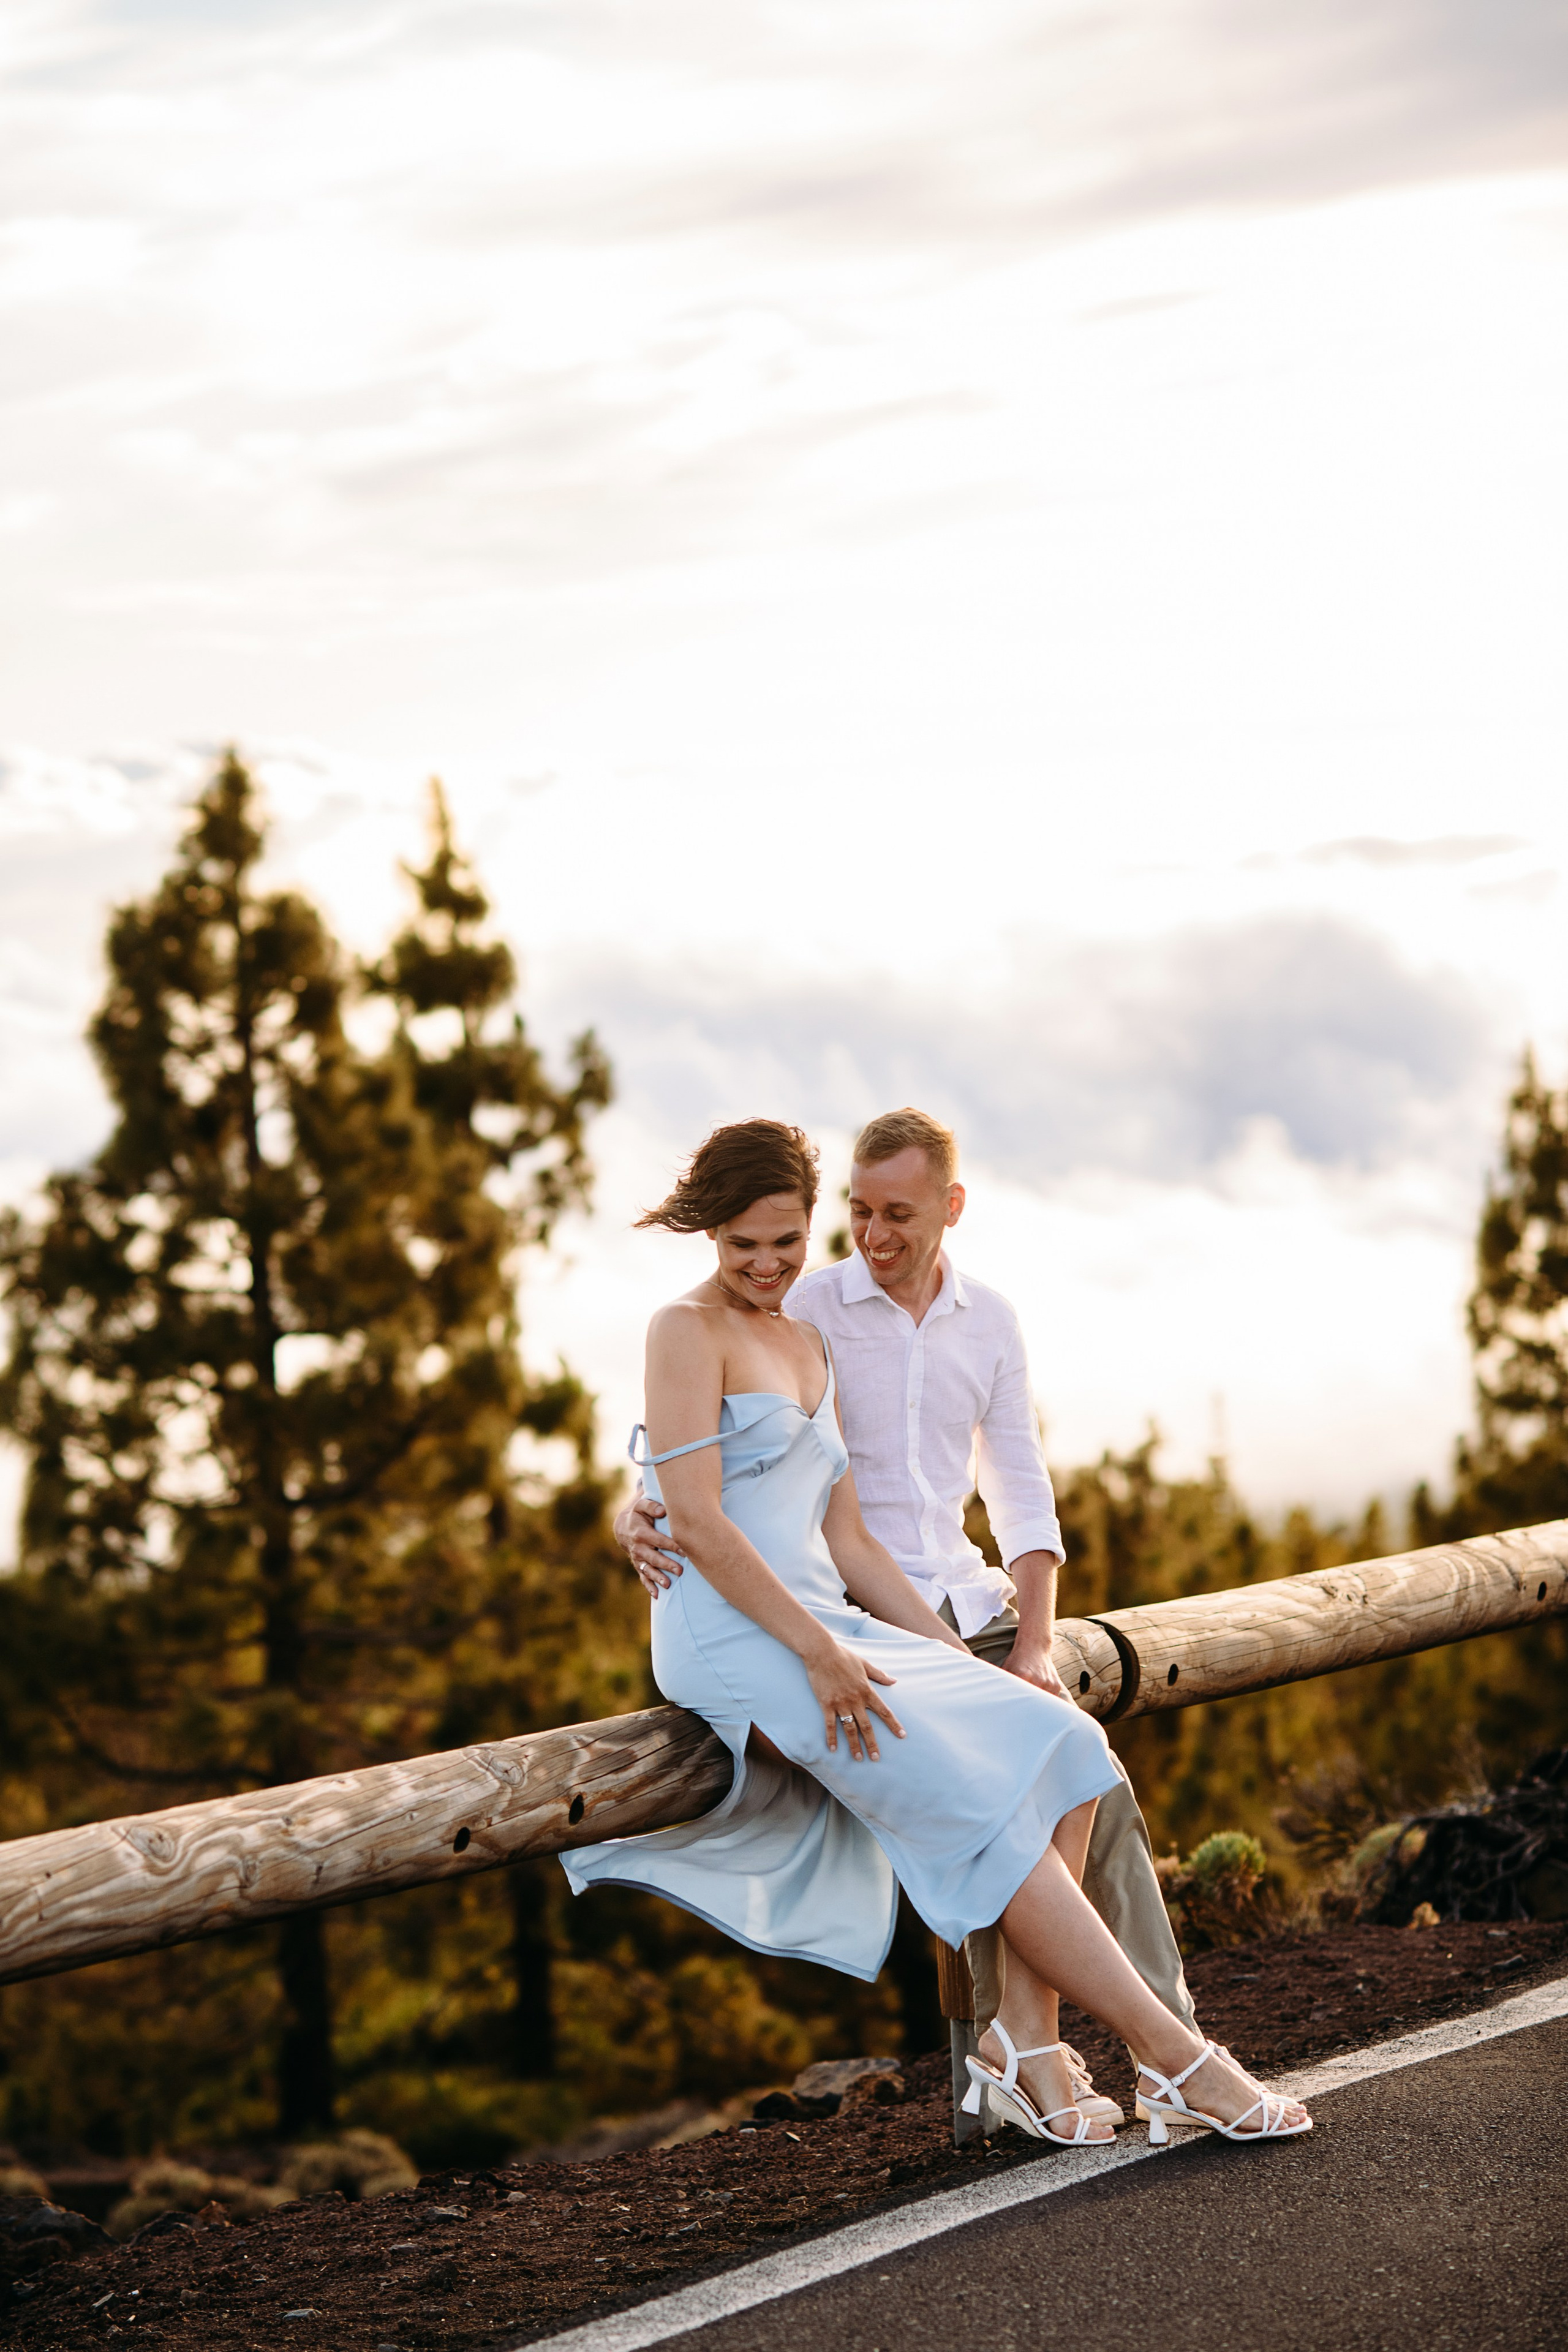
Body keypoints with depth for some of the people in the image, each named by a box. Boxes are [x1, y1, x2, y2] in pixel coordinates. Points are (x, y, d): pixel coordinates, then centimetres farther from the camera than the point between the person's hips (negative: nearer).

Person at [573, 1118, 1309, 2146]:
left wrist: (965, 1662, 12)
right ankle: (1172, 2057, -15)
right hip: (733, 1642, -8)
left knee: (1060, 1743, -8)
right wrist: (818, 1649, -18)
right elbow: (694, 1519, -13)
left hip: (825, 1628, 8)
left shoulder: (812, 1349, 21)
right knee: (988, 1798, -19)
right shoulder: (688, 1331, -3)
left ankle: (1026, 2034, -12)